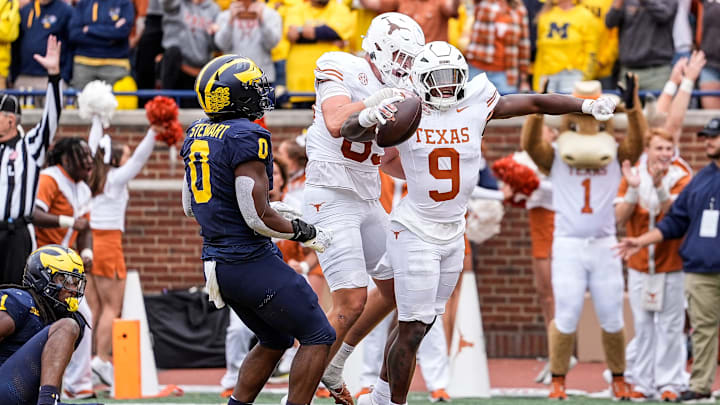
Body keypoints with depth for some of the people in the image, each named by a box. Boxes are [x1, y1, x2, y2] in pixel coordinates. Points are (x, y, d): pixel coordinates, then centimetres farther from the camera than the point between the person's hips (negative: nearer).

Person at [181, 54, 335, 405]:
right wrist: (305, 233, -4)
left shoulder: (196, 134, 9)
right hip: (251, 263, -9)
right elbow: (257, 217, -21)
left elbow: (190, 205, 18)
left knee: (274, 341, 22)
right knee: (318, 337, 1)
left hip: (217, 263, 9)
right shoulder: (247, 138, -18)